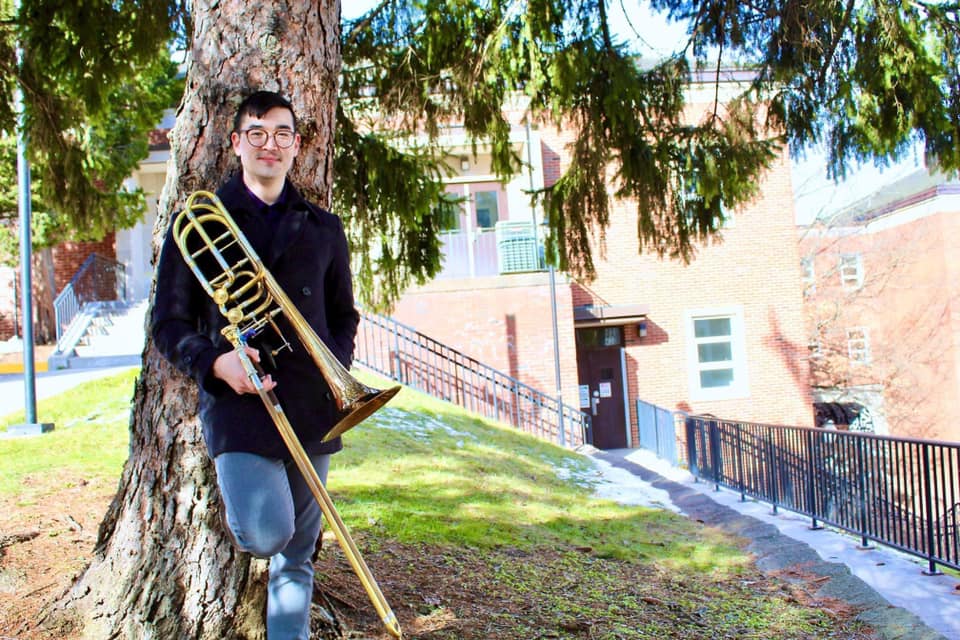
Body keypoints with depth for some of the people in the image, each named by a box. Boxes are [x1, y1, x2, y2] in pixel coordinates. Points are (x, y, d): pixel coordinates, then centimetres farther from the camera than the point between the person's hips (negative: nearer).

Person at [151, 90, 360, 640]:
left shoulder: (323, 229, 15)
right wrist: (215, 362, -16)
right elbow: (168, 322, 4)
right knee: (267, 533, -20)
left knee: (297, 554, 8)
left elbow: (345, 317, 20)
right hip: (238, 403, -3)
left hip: (310, 406, 3)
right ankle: (245, 503, 14)